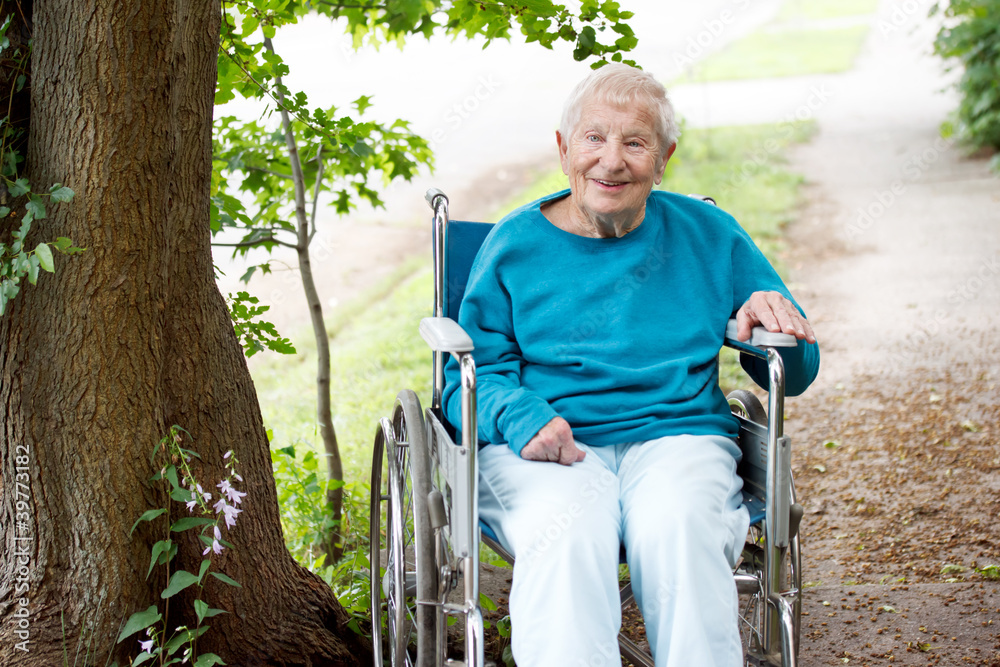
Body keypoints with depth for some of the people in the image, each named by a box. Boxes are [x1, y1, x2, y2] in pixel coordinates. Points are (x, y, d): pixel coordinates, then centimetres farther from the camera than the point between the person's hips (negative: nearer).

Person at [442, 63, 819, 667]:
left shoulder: (709, 236, 16)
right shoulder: (516, 243, 12)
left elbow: (796, 373, 20)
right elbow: (471, 375, 7)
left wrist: (773, 318, -4)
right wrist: (520, 415, -16)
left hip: (677, 436, 1)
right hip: (542, 450, -1)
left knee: (676, 527, -34)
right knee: (566, 533, -35)